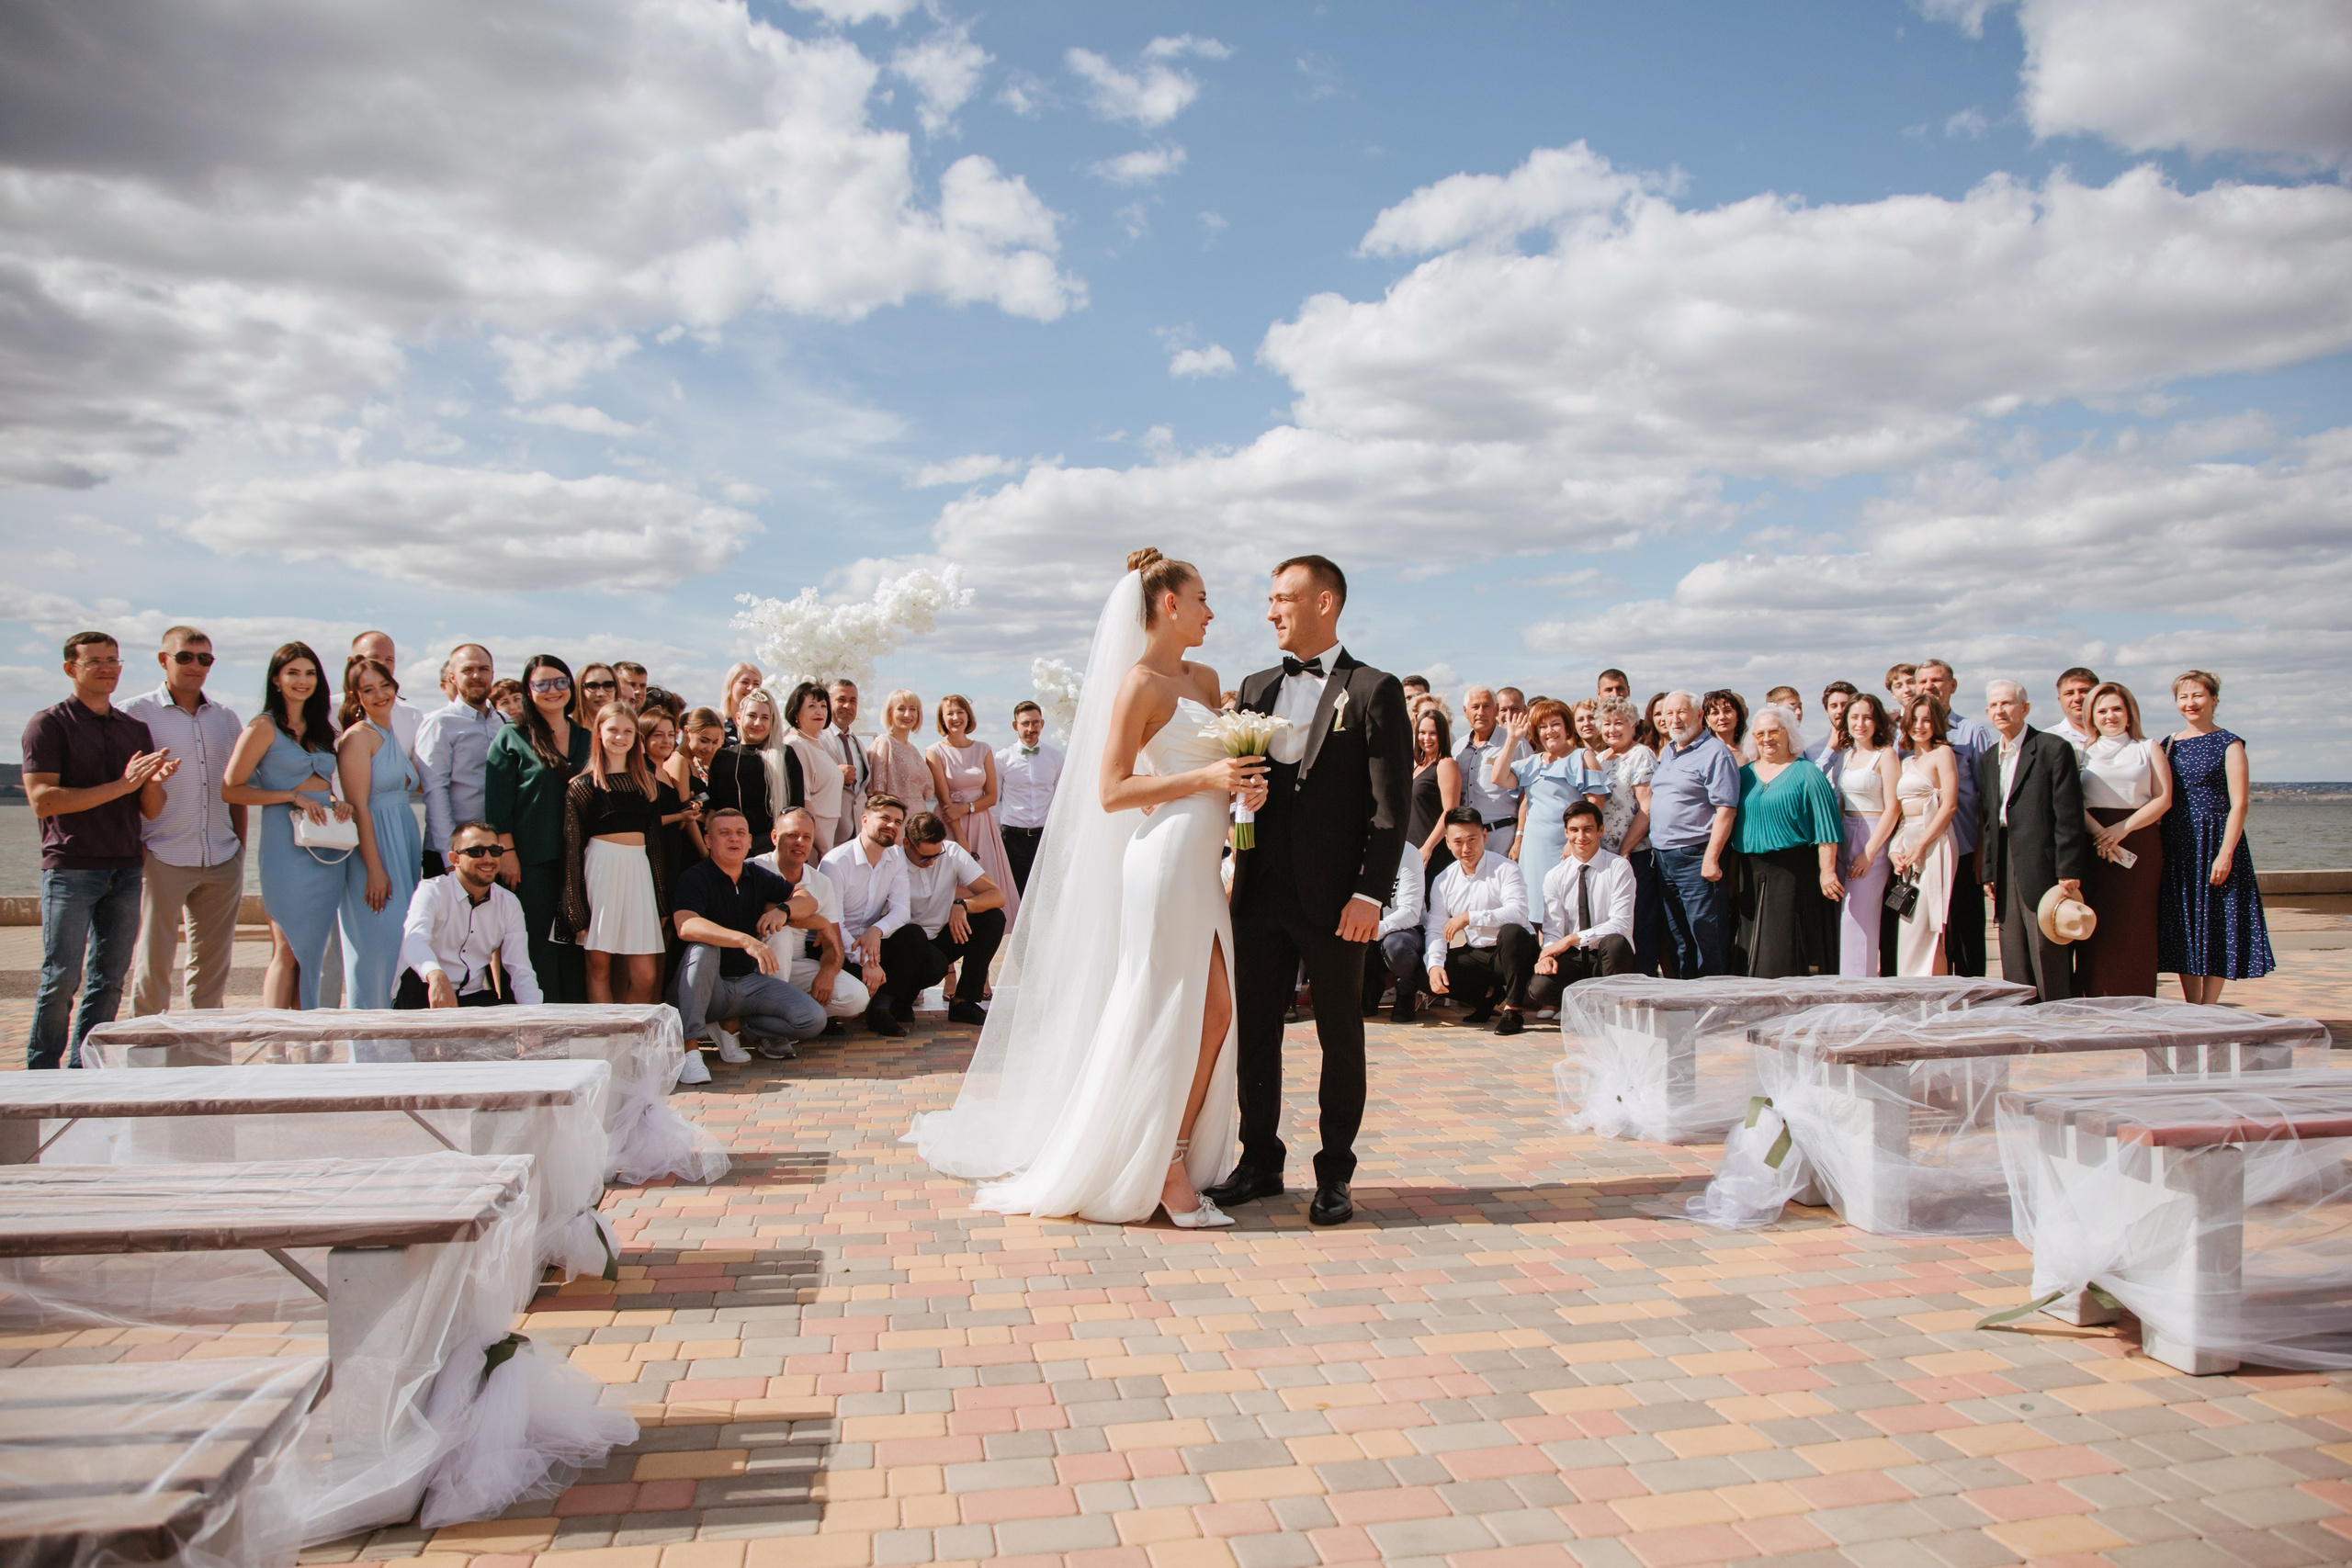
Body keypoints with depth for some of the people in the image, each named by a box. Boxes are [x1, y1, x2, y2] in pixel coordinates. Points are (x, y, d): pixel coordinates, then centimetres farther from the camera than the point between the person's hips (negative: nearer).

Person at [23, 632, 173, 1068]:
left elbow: (152, 811, 12)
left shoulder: (135, 729, 15)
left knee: (109, 979, 5)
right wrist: (120, 786, -17)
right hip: (70, 868, -5)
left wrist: (153, 782, -10)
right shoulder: (49, 724, 0)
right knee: (61, 977, -3)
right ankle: (40, 1072, 9)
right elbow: (42, 800, -12)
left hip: (125, 869, 5)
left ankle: (84, 1070, 13)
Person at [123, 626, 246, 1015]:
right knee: (153, 962, -2)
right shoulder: (135, 713, 1)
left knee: (213, 965, 7)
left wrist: (240, 851, 12)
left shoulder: (226, 719, 14)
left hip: (222, 863, 4)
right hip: (163, 861, -4)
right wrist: (135, 848, -11)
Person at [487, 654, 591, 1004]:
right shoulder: (512, 737, 1)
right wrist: (506, 853, -10)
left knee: (576, 945, 5)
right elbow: (497, 805, -3)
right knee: (537, 944, -3)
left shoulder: (586, 737, 13)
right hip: (532, 861, -4)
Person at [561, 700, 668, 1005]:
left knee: (646, 978, -1)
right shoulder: (583, 785, -1)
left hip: (639, 871, 4)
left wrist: (662, 902, 13)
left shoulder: (646, 780, 14)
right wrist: (576, 911, -12)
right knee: (598, 968, -1)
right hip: (601, 869, -4)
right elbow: (571, 850, -5)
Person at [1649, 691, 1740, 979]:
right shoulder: (1666, 753, 17)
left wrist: (1711, 858, -21)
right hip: (1663, 858, 8)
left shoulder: (1715, 752, -9)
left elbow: (1726, 809, -16)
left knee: (1708, 938, -4)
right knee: (1678, 939, 13)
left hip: (1696, 858, -8)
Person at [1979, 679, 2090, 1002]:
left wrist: (2069, 872, -14)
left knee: (2049, 957, -4)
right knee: (2014, 968, 6)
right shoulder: (1987, 760, 17)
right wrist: (1989, 872, 12)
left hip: (2043, 867, -6)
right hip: (2006, 873, 6)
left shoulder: (2053, 749, -4)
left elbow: (2069, 816, -9)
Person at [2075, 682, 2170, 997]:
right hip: (2093, 846, 0)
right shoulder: (2082, 751, 12)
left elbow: (2164, 799, 2)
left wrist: (2123, 828, -11)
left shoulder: (2148, 748, 12)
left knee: (2136, 928, -3)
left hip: (2140, 844, 0)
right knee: (2098, 927, -6)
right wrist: (2098, 831, -16)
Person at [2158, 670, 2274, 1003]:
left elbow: (2238, 804, -8)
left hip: (2215, 841, -5)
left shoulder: (2229, 745, -2)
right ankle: (2192, 1008, 13)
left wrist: (2225, 853, -16)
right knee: (2182, 928, 6)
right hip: (2176, 847, 5)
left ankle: (2209, 1009, 3)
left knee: (2216, 927, -2)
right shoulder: (2169, 745, 12)